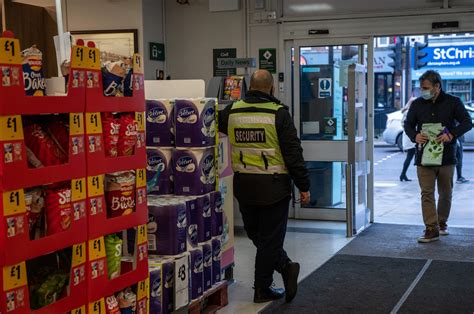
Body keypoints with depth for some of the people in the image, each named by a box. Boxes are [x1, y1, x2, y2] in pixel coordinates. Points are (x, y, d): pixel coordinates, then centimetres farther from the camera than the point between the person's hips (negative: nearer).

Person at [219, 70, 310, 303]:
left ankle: (285, 266, 11)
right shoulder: (278, 113, -10)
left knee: (255, 233, 21)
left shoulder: (232, 111, 1)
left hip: (244, 185, 4)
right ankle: (262, 290, 13)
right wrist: (303, 186, -5)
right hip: (273, 186, -4)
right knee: (270, 238, 6)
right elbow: (293, 152, -11)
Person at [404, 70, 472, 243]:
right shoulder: (417, 104, 6)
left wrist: (451, 134, -20)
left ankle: (442, 222, 32)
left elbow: (467, 122, -3)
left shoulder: (453, 102, 0)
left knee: (446, 193, 12)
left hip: (446, 156, -1)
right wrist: (415, 136, -11)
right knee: (427, 193, -6)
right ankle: (431, 229, -4)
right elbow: (408, 125, 12)